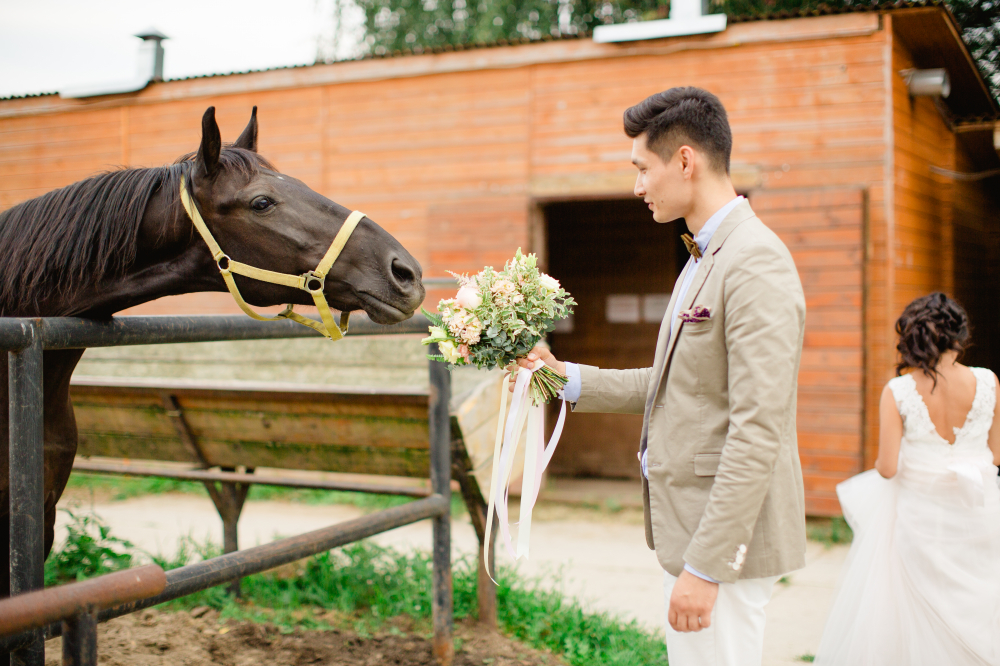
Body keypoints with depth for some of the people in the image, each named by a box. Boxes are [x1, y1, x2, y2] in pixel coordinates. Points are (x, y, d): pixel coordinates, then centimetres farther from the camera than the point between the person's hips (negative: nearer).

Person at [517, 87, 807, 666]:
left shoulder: (756, 262, -19)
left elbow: (759, 433, -24)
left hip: (724, 537, -10)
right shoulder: (707, 257, 13)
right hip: (692, 523, 10)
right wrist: (569, 379, 11)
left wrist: (704, 566, -23)